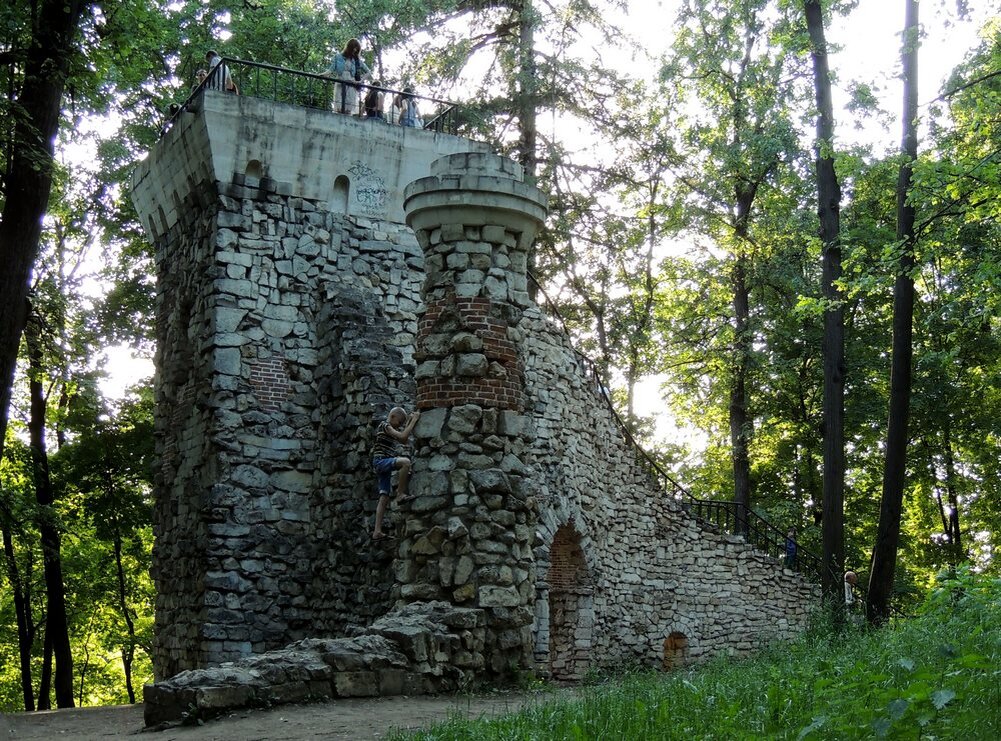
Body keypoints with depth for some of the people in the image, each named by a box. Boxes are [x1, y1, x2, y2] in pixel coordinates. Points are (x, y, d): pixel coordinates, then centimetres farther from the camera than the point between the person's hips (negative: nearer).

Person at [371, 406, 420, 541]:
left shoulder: (391, 429, 23)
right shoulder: (385, 426, -5)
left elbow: (404, 440, 20)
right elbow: (402, 436, -16)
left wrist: (409, 421, 17)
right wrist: (414, 420, -10)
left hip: (385, 465, 10)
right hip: (381, 460, -10)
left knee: (384, 498, 2)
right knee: (405, 461, -34)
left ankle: (377, 531, -2)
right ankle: (400, 494, -30)